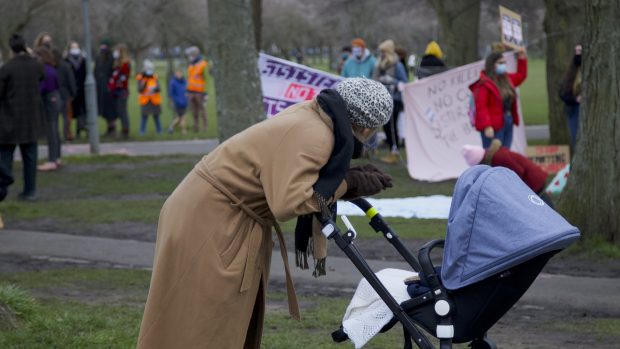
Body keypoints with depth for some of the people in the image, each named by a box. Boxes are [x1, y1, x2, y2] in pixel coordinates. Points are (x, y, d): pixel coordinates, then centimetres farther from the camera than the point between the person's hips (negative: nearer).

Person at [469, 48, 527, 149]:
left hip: (508, 123, 9)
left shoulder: (507, 79, 15)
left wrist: (522, 59, 24)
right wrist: (487, 126, -26)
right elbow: (481, 107, -19)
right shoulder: (484, 84, -13)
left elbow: (520, 76, 36)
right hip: (493, 127, -9)